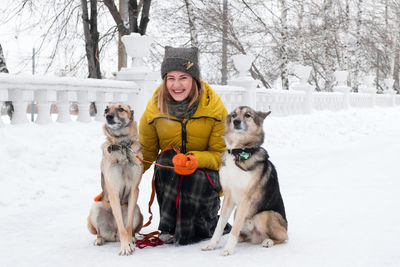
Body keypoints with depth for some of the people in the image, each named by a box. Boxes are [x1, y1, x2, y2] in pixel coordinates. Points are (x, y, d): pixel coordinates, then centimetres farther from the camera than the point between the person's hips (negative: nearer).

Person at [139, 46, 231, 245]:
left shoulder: (214, 108, -10)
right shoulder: (155, 109, -5)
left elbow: (220, 154, -8)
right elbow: (144, 153, 4)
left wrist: (196, 160, -29)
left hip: (205, 175, -1)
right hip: (168, 176, 2)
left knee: (198, 179, -36)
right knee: (168, 157, -32)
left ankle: (212, 223, -2)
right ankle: (169, 226, -17)